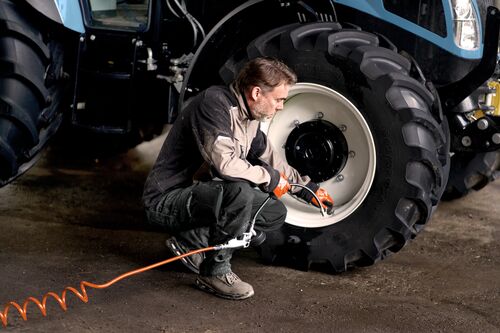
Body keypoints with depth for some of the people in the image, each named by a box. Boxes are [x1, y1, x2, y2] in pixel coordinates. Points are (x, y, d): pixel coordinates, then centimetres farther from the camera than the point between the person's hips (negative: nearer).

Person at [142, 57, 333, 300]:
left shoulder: (249, 118, 7)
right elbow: (225, 163, -31)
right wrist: (270, 178, -17)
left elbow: (270, 159, 24)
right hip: (166, 200, -10)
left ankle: (190, 243, 4)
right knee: (240, 191, -33)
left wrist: (308, 188, 24)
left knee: (276, 213, 2)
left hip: (200, 195, 10)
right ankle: (215, 271, -14)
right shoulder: (214, 103, -21)